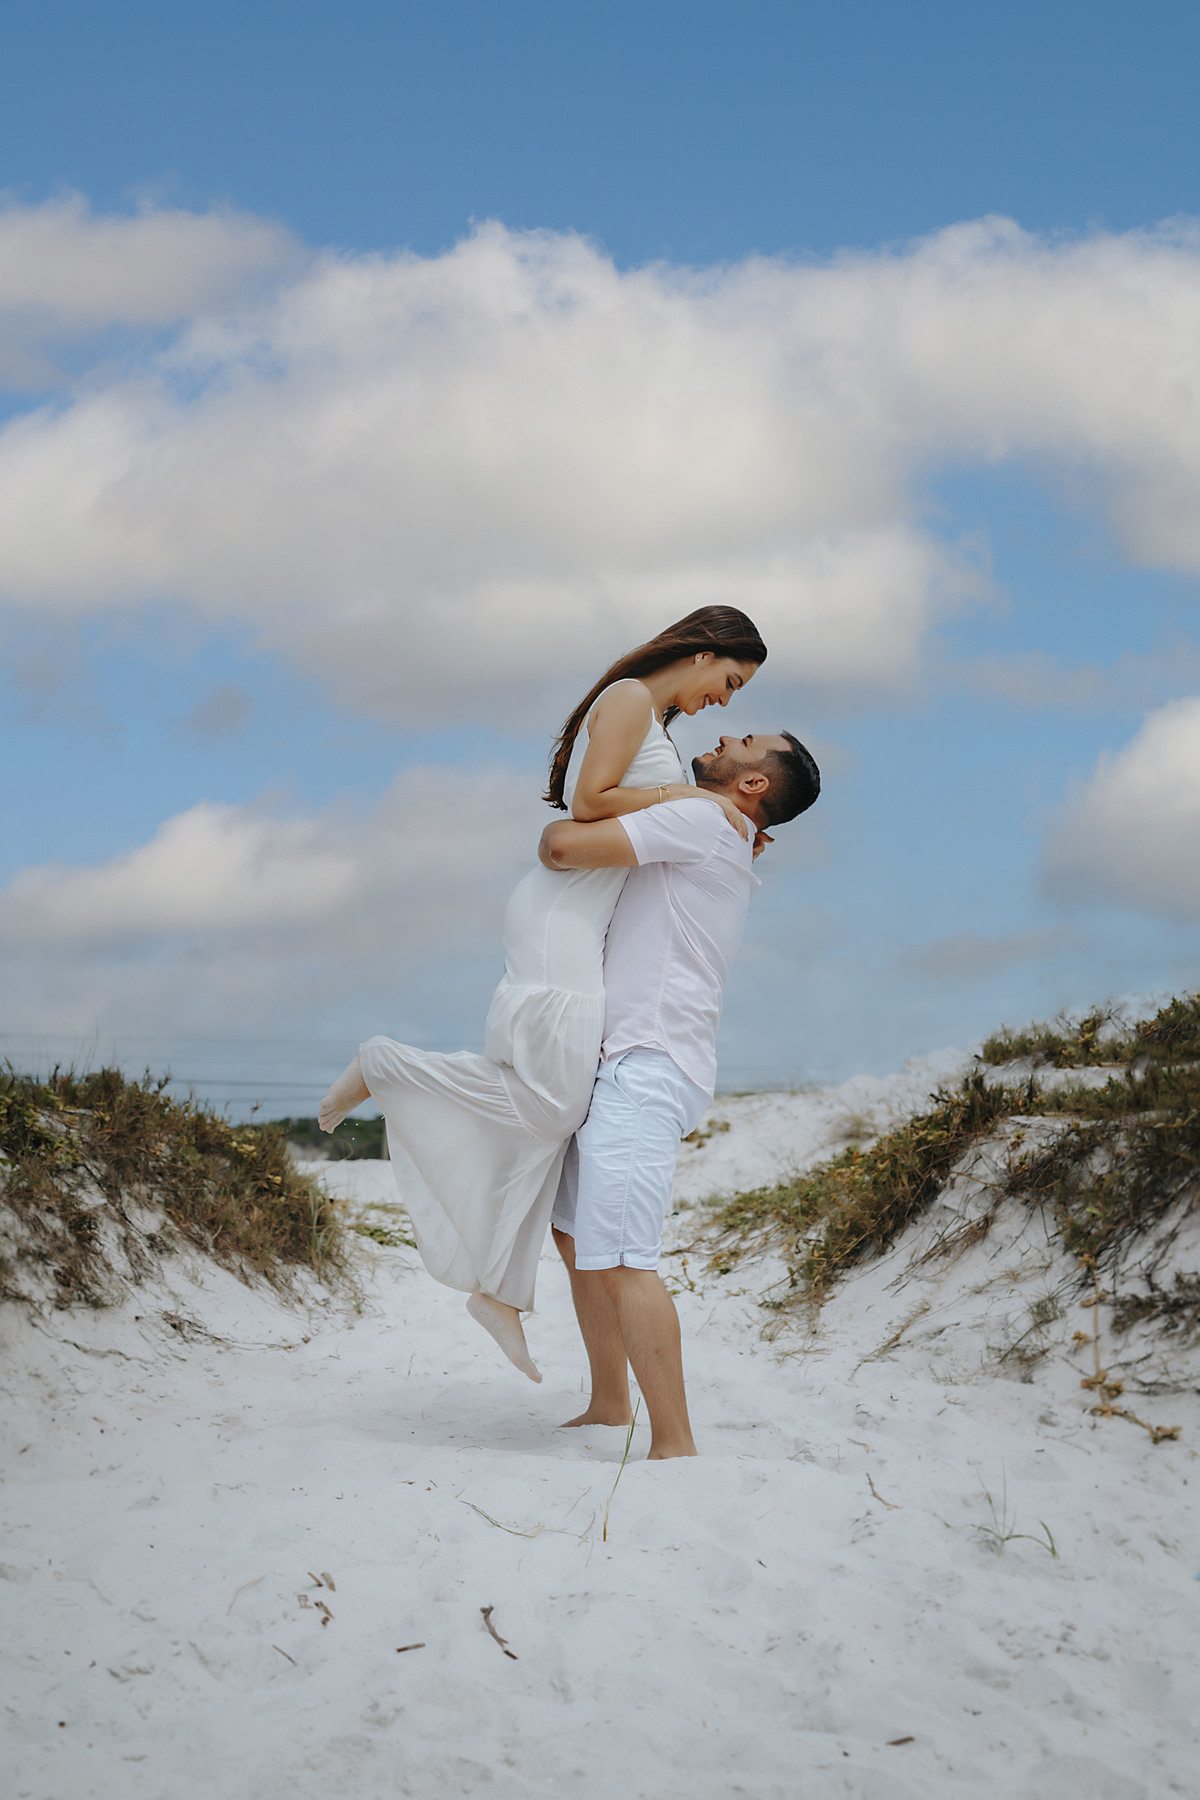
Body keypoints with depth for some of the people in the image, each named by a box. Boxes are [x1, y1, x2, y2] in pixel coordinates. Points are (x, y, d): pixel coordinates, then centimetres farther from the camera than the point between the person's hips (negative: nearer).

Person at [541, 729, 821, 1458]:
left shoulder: (701, 821, -8)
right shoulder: (731, 854, 21)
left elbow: (567, 847, -15)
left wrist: (554, 831, 5)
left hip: (648, 1070, -11)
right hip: (628, 1069, 11)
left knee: (622, 1263, -17)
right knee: (575, 1235, 19)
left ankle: (674, 1447, -19)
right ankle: (609, 1405, 26)